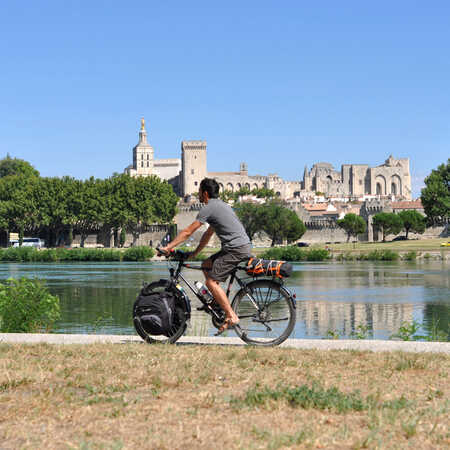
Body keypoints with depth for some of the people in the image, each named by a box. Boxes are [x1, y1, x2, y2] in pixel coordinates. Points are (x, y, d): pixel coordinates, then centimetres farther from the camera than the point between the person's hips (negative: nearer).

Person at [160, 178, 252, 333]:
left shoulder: (209, 208, -8)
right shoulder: (221, 205, 22)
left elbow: (187, 232, -8)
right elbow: (208, 234, 28)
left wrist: (168, 247, -2)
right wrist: (194, 253, 28)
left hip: (236, 249, -10)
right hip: (243, 246, 10)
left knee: (211, 281, -9)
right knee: (206, 265, 18)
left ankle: (231, 317, -11)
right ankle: (220, 303, 15)